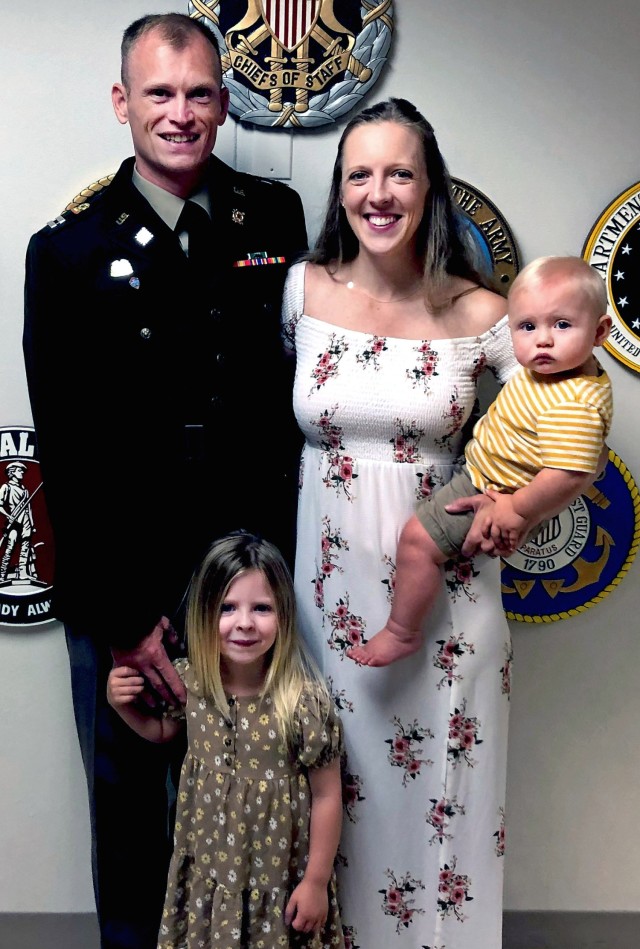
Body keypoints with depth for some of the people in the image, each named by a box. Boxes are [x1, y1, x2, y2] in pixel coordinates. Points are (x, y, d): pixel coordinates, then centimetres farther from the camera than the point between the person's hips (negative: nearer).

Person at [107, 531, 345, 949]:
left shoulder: (305, 701, -25)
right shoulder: (190, 681, -11)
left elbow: (326, 797, -14)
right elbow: (162, 730, 12)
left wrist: (316, 881, -9)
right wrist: (123, 704, -7)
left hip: (278, 875, -4)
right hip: (207, 865, 4)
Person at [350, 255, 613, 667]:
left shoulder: (574, 408, -37)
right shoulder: (553, 367, -6)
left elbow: (569, 476, -41)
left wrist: (519, 510, -30)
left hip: (494, 496, -10)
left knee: (418, 540, -9)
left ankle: (401, 633, 9)